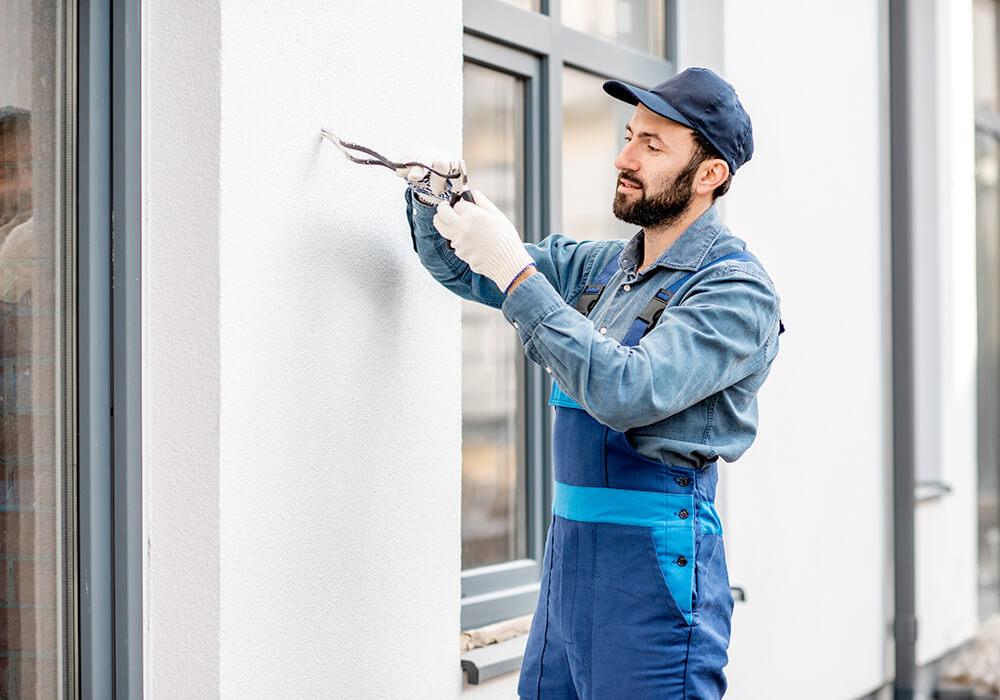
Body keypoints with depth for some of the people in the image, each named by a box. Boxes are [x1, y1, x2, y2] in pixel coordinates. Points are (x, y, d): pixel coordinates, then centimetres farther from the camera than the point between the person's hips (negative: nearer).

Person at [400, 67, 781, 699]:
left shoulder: (738, 289, -10)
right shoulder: (604, 265, 14)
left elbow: (628, 392, -24)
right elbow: (465, 270, 23)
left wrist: (516, 272, -22)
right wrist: (434, 201, 0)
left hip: (654, 564, -7)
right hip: (570, 553, 8)